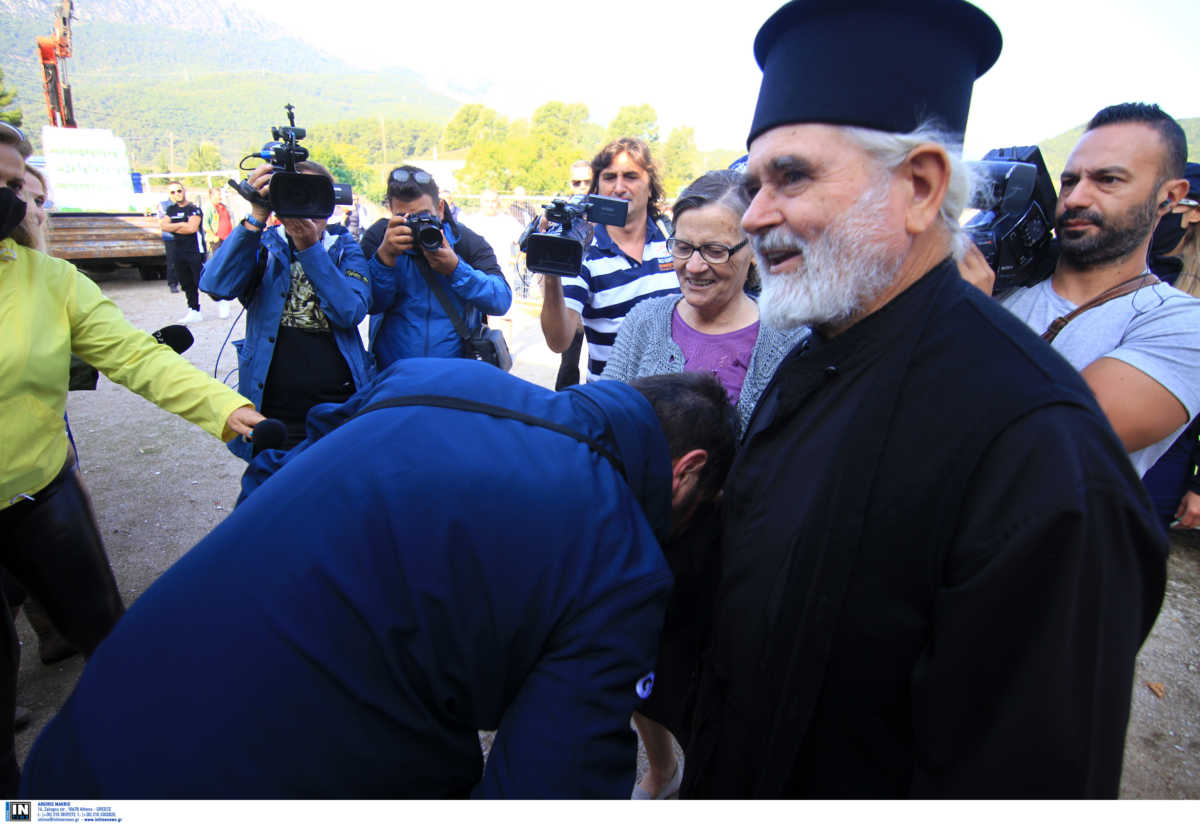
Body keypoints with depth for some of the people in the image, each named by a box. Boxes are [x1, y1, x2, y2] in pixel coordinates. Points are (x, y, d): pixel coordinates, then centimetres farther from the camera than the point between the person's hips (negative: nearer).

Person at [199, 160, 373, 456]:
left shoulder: (345, 249, 4)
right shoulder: (263, 245, 3)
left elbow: (351, 312, -15)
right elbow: (216, 286, -17)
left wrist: (310, 248, -20)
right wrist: (256, 219, -22)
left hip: (341, 408, 0)